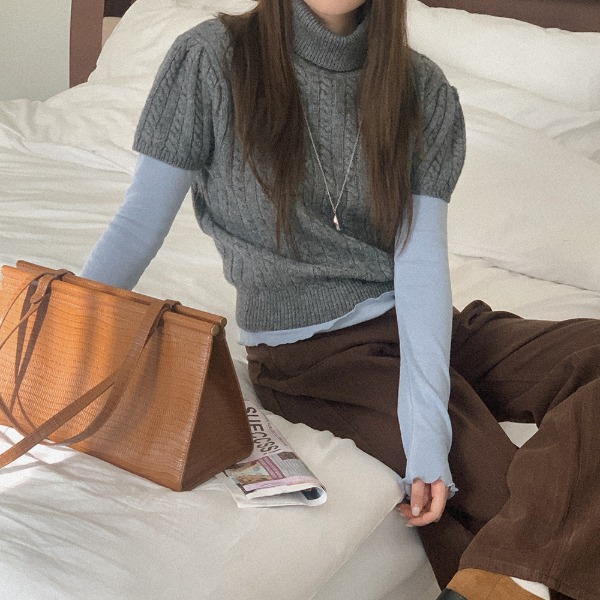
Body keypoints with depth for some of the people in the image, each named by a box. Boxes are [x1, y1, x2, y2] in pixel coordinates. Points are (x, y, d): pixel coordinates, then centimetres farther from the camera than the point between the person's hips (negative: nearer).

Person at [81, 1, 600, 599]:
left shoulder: (423, 90, 1)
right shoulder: (212, 59, -6)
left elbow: (421, 262, -9)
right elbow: (139, 225, -2)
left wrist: (428, 435, -20)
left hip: (420, 326, 5)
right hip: (306, 350, -4)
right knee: (503, 488, -27)